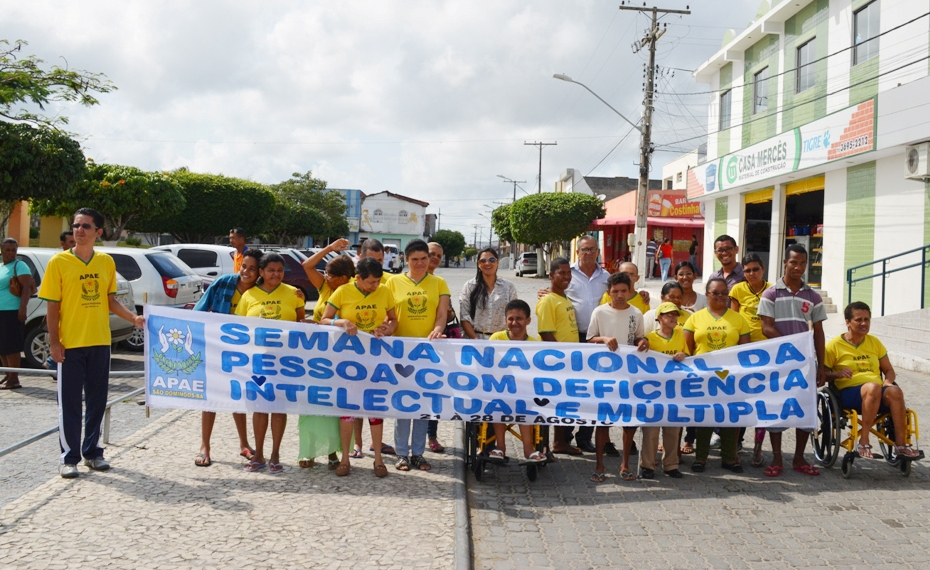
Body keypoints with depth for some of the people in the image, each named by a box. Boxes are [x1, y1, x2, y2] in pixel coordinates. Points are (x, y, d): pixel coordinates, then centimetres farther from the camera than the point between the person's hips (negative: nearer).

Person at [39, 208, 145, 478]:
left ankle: (92, 452, 23)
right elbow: (52, 307, -5)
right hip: (70, 344, -4)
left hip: (100, 343, 4)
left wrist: (133, 317, -3)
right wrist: (53, 342, -10)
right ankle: (69, 457, 11)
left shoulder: (106, 262, 5)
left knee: (97, 401, 11)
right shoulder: (59, 262, -5)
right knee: (69, 403, 3)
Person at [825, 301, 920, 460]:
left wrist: (888, 382, -1)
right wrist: (837, 374, -19)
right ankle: (863, 443, -33)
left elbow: (889, 370, 22)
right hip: (849, 392, -4)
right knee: (873, 386, -38)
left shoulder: (874, 342, 18)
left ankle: (900, 445, -27)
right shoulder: (835, 345, 4)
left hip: (878, 394, 4)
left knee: (895, 391, -32)